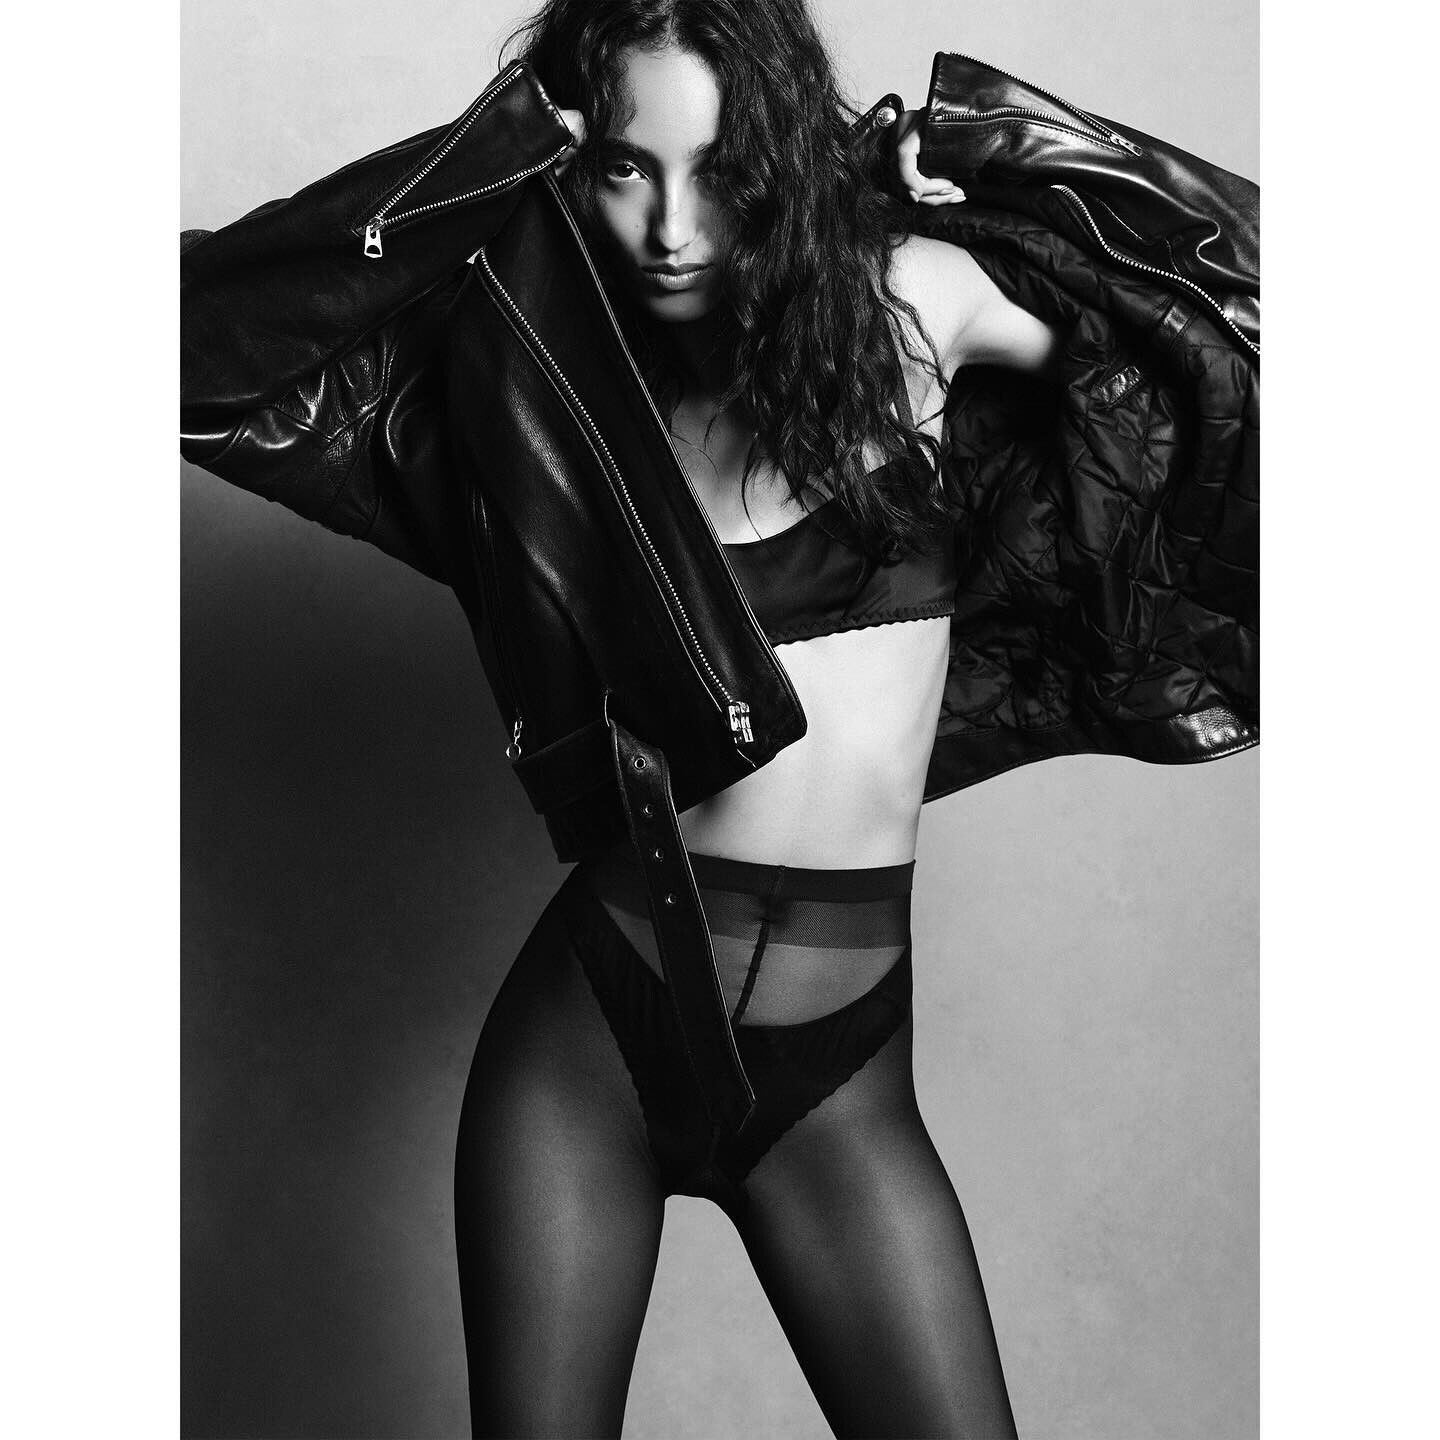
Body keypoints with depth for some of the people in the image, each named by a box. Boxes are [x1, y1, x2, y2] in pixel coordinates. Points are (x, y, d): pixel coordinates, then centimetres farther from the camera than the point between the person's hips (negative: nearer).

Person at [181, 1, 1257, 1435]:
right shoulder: (545, 380, -1)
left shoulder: (912, 300, 0)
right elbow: (202, 343, -5)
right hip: (587, 1029, 0)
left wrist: (971, 176, 2)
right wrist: (487, 161, -8)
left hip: (836, 1063, 1)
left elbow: (1220, 338, 10)